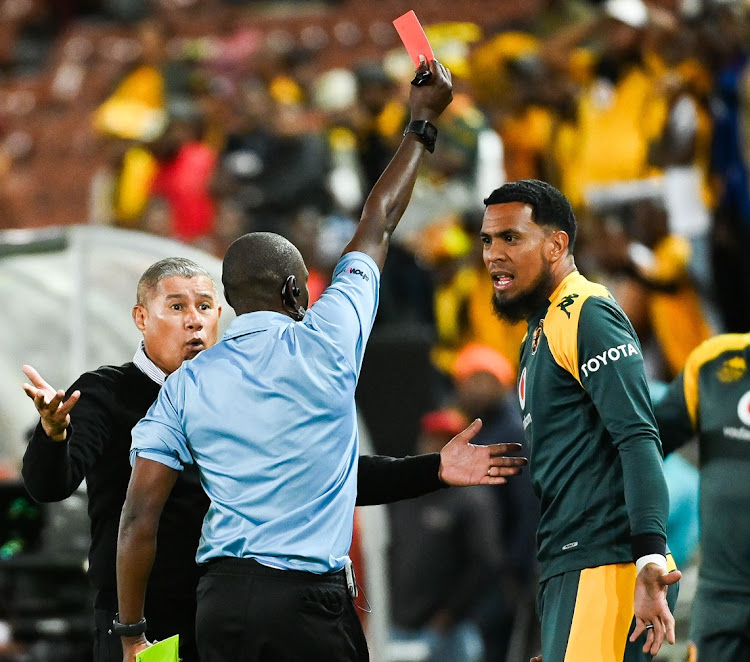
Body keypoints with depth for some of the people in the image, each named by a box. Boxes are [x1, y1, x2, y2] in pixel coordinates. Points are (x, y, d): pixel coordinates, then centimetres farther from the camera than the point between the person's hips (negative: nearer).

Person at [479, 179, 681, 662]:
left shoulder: (589, 317, -9)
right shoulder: (540, 331, 22)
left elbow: (639, 439, -18)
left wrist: (650, 558, -29)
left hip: (603, 568, -10)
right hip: (565, 568, 10)